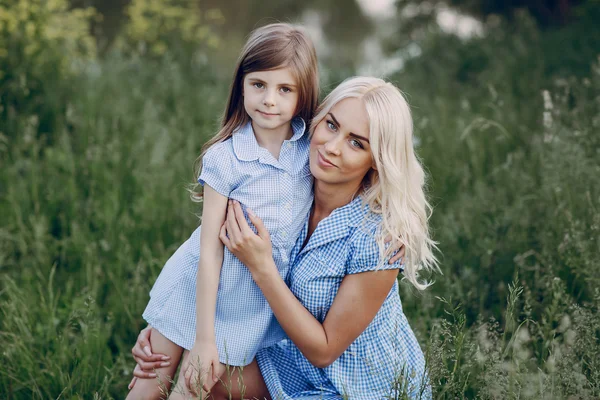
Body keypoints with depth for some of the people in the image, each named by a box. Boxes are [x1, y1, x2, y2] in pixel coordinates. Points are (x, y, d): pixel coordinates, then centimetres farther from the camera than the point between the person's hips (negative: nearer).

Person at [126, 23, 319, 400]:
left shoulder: (314, 150, -10)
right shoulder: (224, 157, -18)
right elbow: (210, 250, -16)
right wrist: (204, 336, -15)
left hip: (253, 307, 2)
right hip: (199, 293, -2)